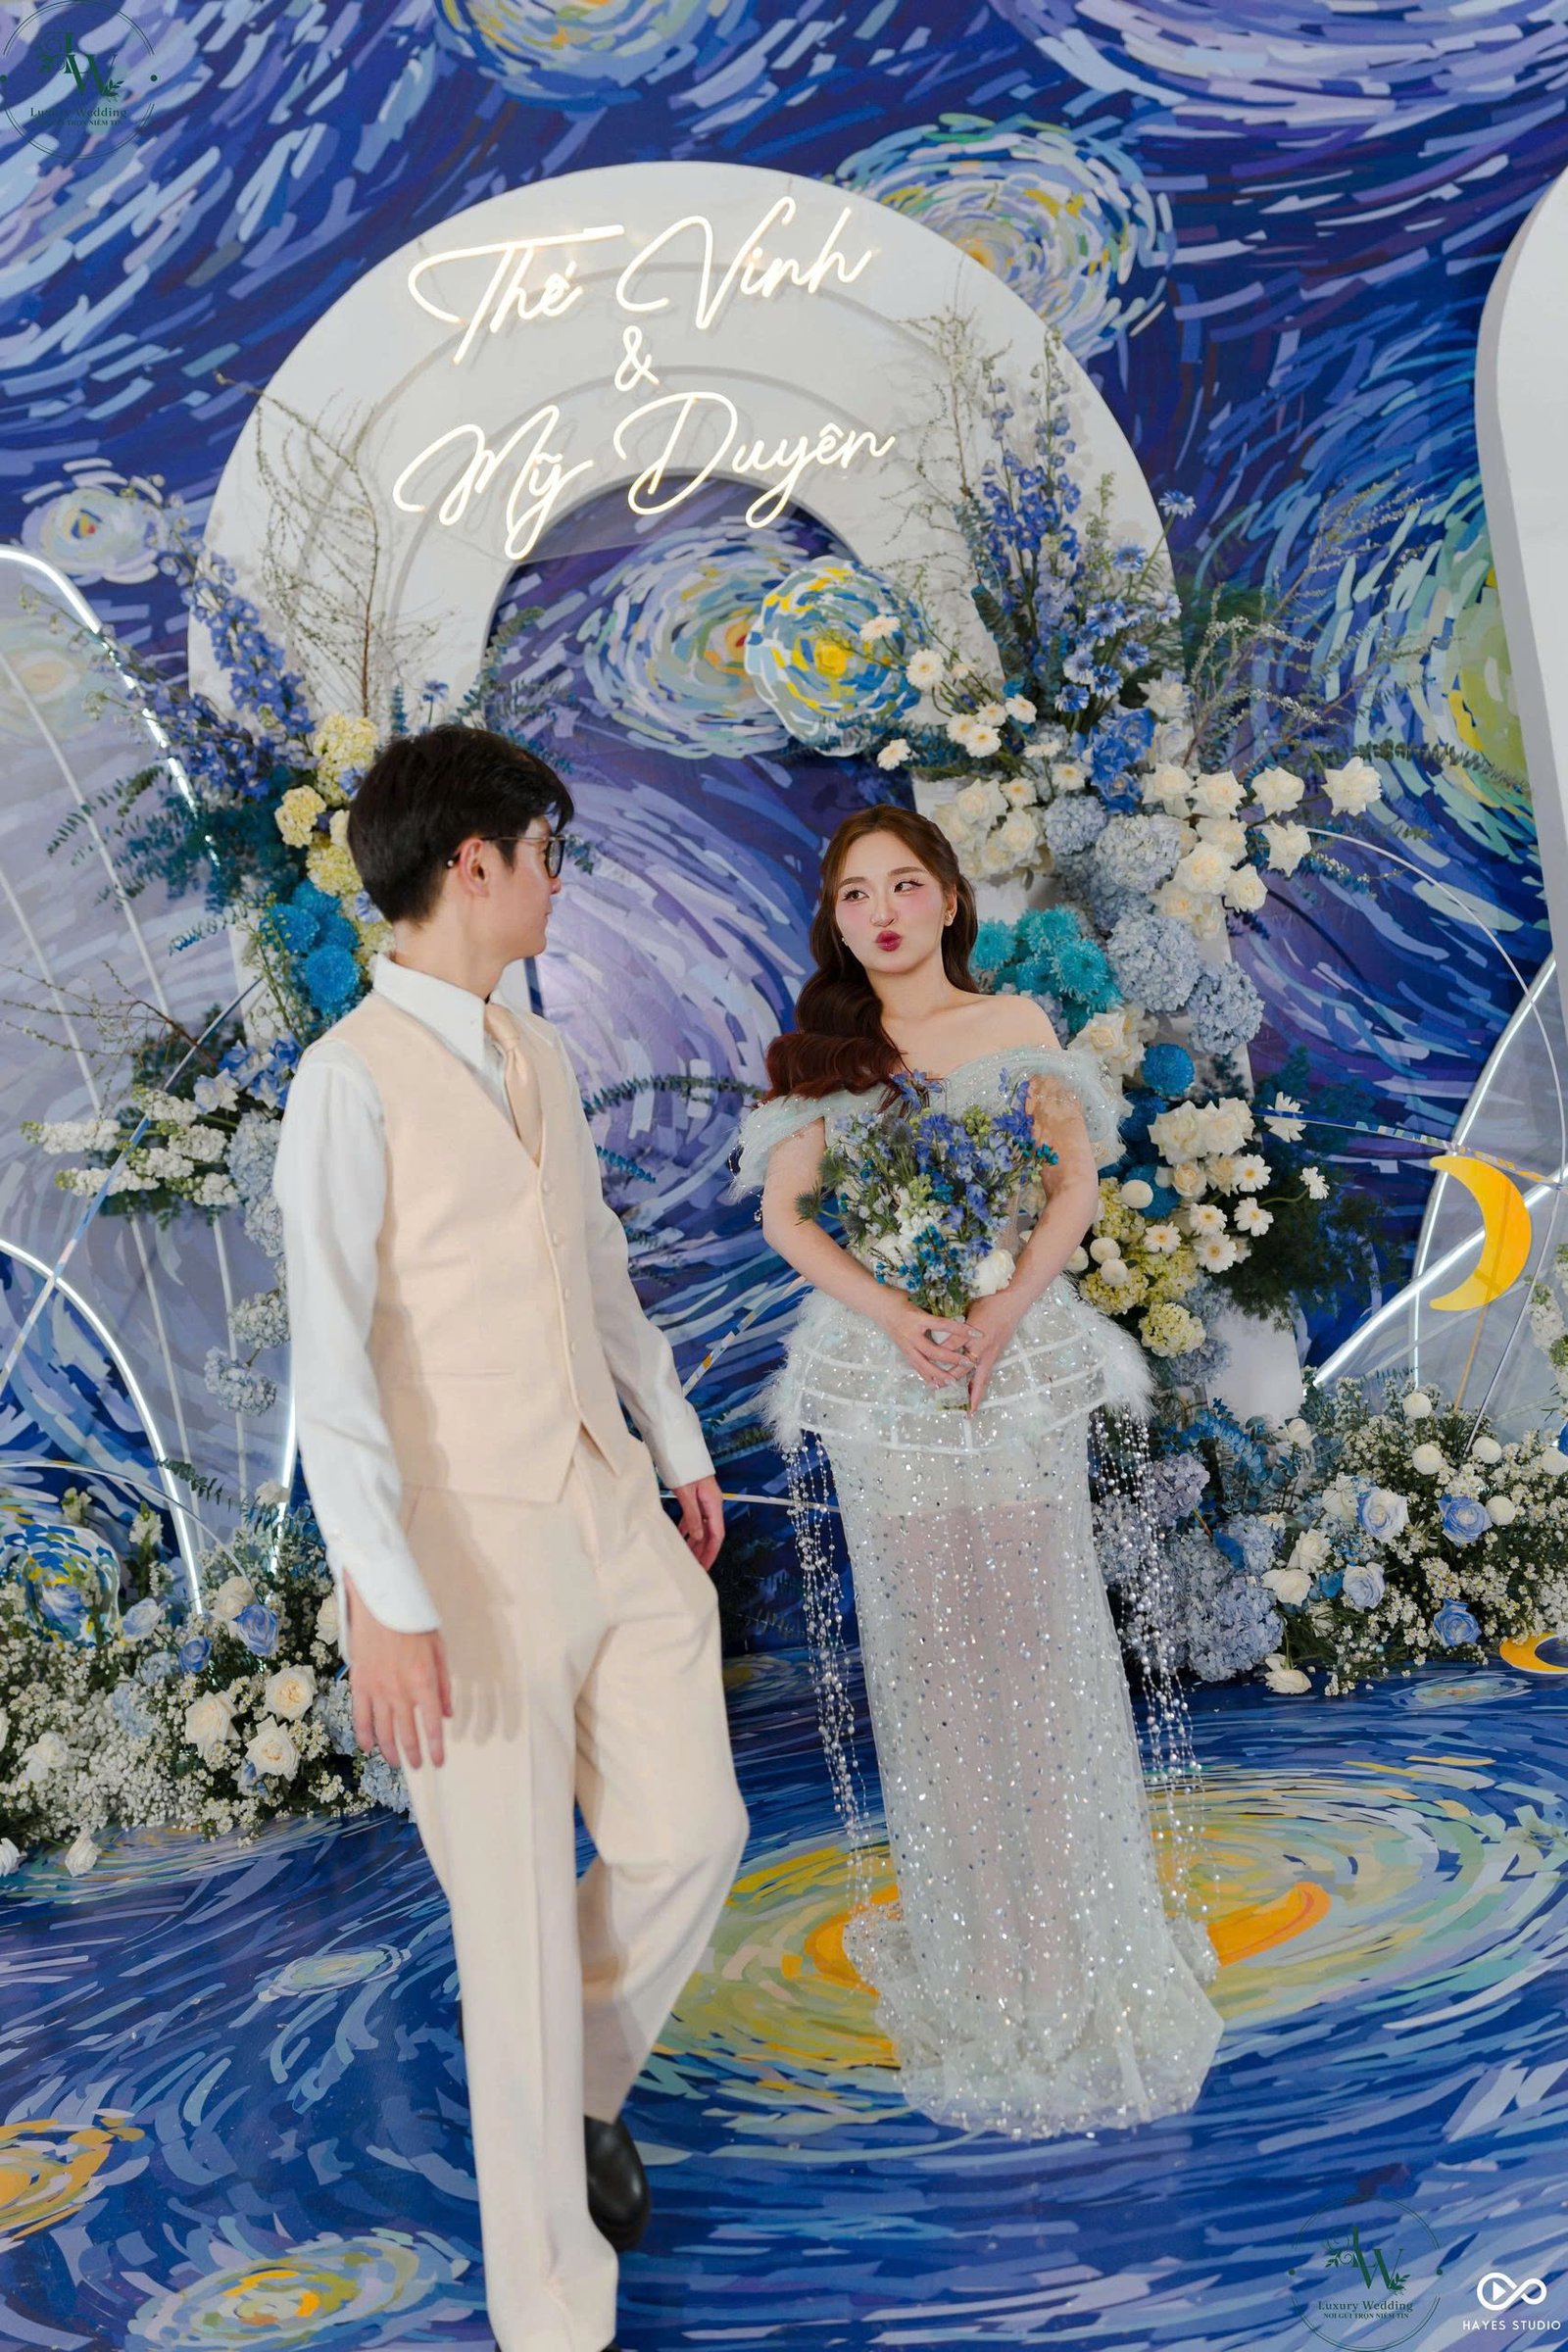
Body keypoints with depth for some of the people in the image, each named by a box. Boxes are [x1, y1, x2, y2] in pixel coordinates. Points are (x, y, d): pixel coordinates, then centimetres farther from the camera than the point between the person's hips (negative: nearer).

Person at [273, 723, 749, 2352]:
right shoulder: (354, 1076, -13)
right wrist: (386, 1601, -22)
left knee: (688, 1836, 11)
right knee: (521, 1928, 5)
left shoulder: (536, 1050, 10)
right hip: (469, 1548, -7)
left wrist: (682, 1448, 22)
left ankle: (585, 2086, 42)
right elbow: (333, 1354, -18)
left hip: (613, 1514, 7)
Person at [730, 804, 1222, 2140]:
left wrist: (1004, 1308, -17)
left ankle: (1072, 1921, 18)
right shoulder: (816, 1052, 7)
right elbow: (785, 1212, -2)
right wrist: (895, 1314, -18)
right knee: (924, 1640, 5)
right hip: (882, 1370, 1)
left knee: (1038, 1628, 2)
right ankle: (969, 1932, 20)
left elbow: (1075, 1187, -1)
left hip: (1019, 1356, 0)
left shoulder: (1018, 1026, 6)